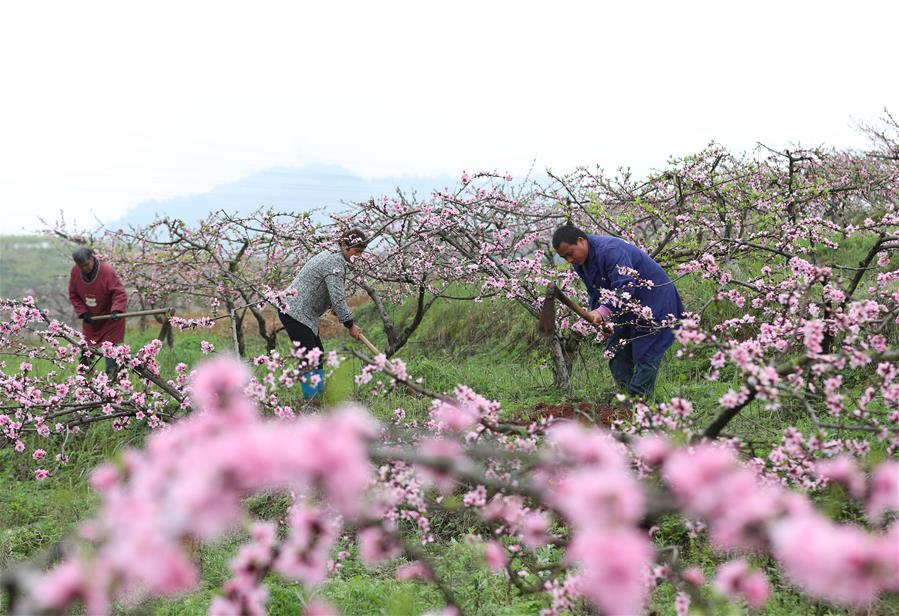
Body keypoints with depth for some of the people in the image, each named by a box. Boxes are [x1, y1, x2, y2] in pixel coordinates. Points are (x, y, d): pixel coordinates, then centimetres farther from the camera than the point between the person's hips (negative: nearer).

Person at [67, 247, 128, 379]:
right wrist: (83, 313, -10)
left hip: (109, 318, -5)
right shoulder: (75, 271, -12)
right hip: (90, 318, 5)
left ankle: (111, 377, -5)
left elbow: (120, 293, -24)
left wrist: (116, 310, -39)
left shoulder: (107, 270, -26)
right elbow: (73, 295, -1)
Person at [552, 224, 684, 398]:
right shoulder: (580, 261, 0)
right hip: (627, 307, 10)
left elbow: (625, 287, -39)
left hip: (654, 302, -10)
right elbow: (595, 292, 8)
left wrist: (603, 311, -49)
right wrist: (596, 315, -9)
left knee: (646, 356, -10)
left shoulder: (610, 250, -30)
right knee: (616, 352, 8)